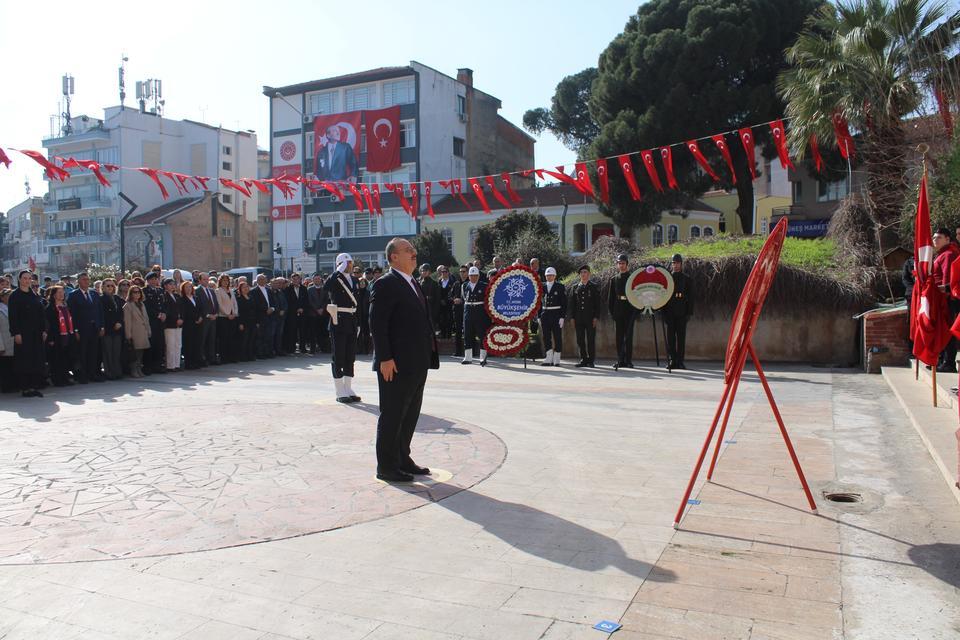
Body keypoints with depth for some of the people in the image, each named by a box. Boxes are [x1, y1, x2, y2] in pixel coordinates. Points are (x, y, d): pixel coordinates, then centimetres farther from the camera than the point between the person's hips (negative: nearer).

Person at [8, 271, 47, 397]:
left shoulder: (35, 296, 13)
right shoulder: (15, 296, -2)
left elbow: (41, 314, 13)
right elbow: (12, 316, -7)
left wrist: (44, 330, 5)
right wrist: (16, 333, -14)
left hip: (36, 333, 5)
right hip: (23, 333, -5)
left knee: (37, 359, 3)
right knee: (24, 360, -3)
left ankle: (35, 386, 7)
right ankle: (25, 388, 2)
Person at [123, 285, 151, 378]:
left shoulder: (142, 305, 18)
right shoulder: (128, 306, -3)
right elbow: (127, 322, -8)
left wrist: (148, 332, 13)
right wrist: (128, 337, -13)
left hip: (143, 334, 6)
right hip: (135, 335, -6)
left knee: (140, 354, 9)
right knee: (135, 355, -5)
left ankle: (139, 370, 15)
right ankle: (134, 371, 2)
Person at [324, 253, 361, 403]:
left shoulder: (353, 280, 14)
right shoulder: (335, 279, -7)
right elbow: (325, 288, -31)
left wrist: (357, 323, 13)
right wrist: (339, 271, -24)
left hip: (352, 322, 7)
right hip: (338, 322, -7)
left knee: (350, 357, 11)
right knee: (338, 357, 0)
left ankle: (348, 389, 19)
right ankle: (340, 392, 5)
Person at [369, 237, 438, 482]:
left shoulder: (414, 284, 17)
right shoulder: (385, 285, -11)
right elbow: (377, 324, -17)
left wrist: (428, 355, 16)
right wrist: (385, 359, -21)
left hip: (417, 364, 9)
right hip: (396, 364, -9)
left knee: (410, 415, 16)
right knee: (392, 416, 0)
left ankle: (402, 459, 28)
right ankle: (387, 467, 10)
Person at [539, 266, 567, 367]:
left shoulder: (560, 287, -1)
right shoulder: (543, 287, 10)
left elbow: (564, 303, -4)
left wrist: (562, 317, -11)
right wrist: (539, 316, 7)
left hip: (556, 314, -4)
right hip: (545, 315, 4)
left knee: (557, 337, 0)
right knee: (546, 338, 3)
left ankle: (556, 360, 6)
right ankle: (549, 359, 8)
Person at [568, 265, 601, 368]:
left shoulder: (595, 287, 6)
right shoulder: (575, 287, 12)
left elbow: (597, 303, 2)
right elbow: (571, 303, 11)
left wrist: (596, 317, -6)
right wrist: (572, 317, 2)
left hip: (590, 318, -3)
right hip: (579, 319, 3)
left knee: (591, 340, -1)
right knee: (580, 340, 4)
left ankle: (590, 361, 5)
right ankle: (583, 360, 12)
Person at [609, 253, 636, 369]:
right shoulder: (614, 279, 12)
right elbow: (611, 297, 12)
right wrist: (611, 311, 4)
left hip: (629, 310, -3)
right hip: (618, 311, 3)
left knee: (628, 336, -4)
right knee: (619, 337, 4)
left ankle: (628, 360, -2)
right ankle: (620, 360, 8)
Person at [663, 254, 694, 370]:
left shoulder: (687, 279, 9)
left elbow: (690, 297, 6)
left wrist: (689, 313, -3)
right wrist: (663, 311, -2)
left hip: (681, 312, 0)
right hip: (669, 312, 0)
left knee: (681, 337, 1)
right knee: (670, 337, 0)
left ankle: (679, 361, 5)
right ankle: (671, 361, 3)